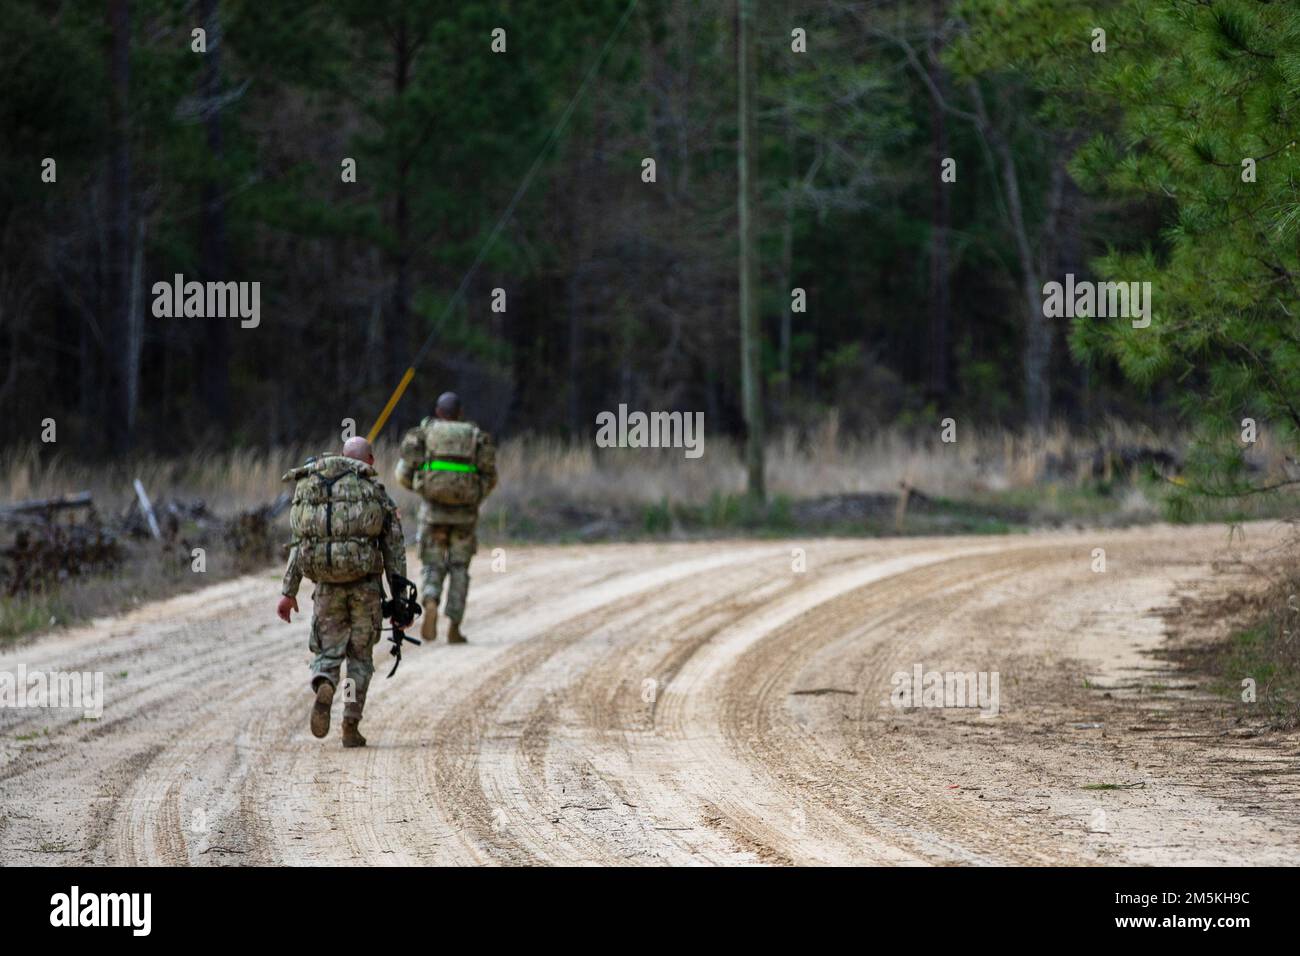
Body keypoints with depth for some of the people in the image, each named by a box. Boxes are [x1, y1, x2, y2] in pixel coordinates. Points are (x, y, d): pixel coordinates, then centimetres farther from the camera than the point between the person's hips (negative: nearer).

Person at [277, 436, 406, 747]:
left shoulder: (314, 490, 10)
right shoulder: (376, 491, 2)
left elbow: (299, 543, 6)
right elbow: (394, 549, 1)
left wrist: (288, 591, 7)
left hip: (327, 586, 2)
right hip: (365, 585, -2)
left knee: (328, 652, 10)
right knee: (360, 657, 11)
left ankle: (323, 688, -22)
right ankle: (351, 727, 5)